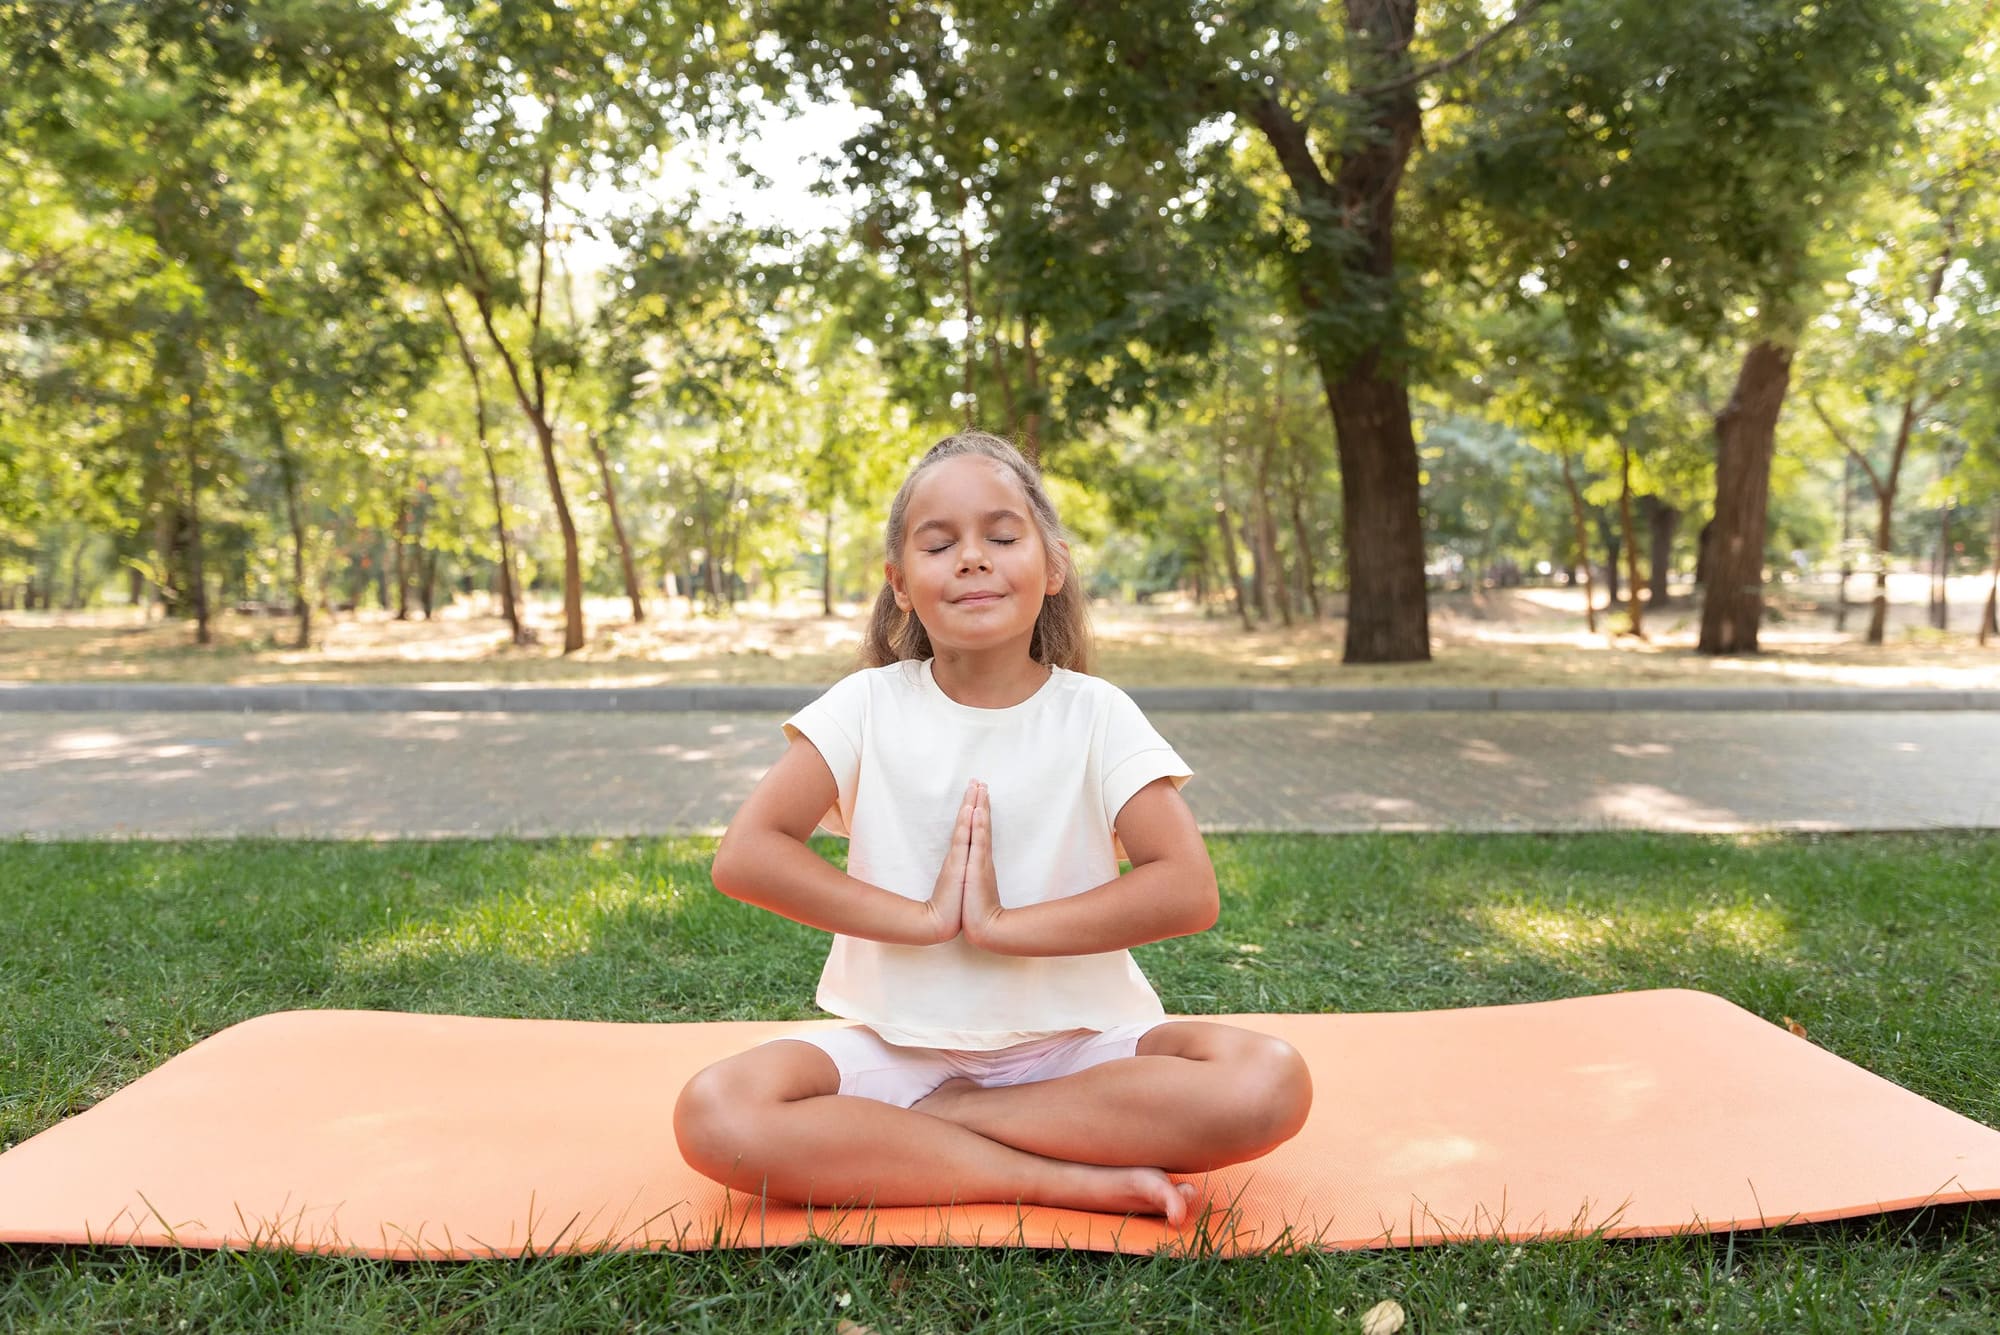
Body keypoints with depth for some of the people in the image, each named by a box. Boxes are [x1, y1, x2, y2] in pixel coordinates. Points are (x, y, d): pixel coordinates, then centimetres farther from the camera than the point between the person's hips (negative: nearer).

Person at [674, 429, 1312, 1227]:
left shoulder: (1096, 715, -3)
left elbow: (1187, 891, -14)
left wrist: (1003, 926, -19)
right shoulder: (870, 706, -2)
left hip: (1074, 1045, 0)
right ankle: (1070, 1178, -22)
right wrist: (923, 918, -17)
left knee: (1268, 1083, -26)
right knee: (715, 1114, -27)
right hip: (899, 1042, 0)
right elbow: (744, 856, -12)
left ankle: (908, 1128, -18)